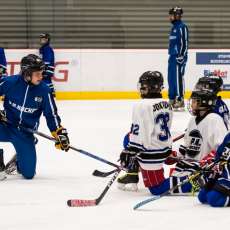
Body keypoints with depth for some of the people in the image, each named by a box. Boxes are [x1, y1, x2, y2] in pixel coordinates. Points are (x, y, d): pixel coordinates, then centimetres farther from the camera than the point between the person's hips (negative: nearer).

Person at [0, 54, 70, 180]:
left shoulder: (44, 91, -9)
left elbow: (52, 115, -2)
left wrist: (60, 134, -7)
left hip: (25, 132, 1)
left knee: (29, 173, -4)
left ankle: (19, 161, 33)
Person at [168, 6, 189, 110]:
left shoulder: (182, 27, -12)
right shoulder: (174, 27, 18)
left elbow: (184, 43, -17)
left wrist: (181, 56, -20)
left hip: (179, 56, -10)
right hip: (172, 56, 10)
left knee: (178, 78, -11)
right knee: (171, 78, 11)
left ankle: (180, 101, -9)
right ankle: (172, 100, 17)